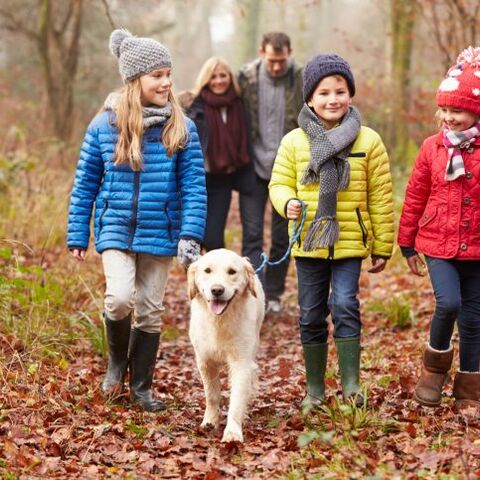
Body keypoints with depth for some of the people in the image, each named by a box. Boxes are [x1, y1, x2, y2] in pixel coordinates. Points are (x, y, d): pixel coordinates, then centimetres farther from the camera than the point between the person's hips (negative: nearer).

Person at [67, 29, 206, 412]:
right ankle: (117, 360, 11)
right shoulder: (105, 125, -3)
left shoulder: (181, 128, -3)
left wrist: (191, 235, -13)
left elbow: (194, 185, -3)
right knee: (120, 298, -19)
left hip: (160, 233, 1)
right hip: (116, 228, -1)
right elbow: (85, 184, 3)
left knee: (149, 311, 8)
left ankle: (141, 387, 25)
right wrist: (78, 236, 4)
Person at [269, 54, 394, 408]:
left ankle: (351, 383, -3)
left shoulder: (368, 141, -2)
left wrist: (383, 247, 3)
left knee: (345, 306, -13)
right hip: (308, 243, 2)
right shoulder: (294, 141, 0)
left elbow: (381, 198, 1)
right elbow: (279, 183, 6)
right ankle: (315, 388, 20)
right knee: (311, 316, 8)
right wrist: (288, 203, -18)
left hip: (350, 242, -2)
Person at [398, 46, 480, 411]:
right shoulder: (432, 148, 1)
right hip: (438, 245, 0)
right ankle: (435, 369, 7)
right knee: (448, 303, -19)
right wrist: (407, 244, 10)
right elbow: (415, 197, 8)